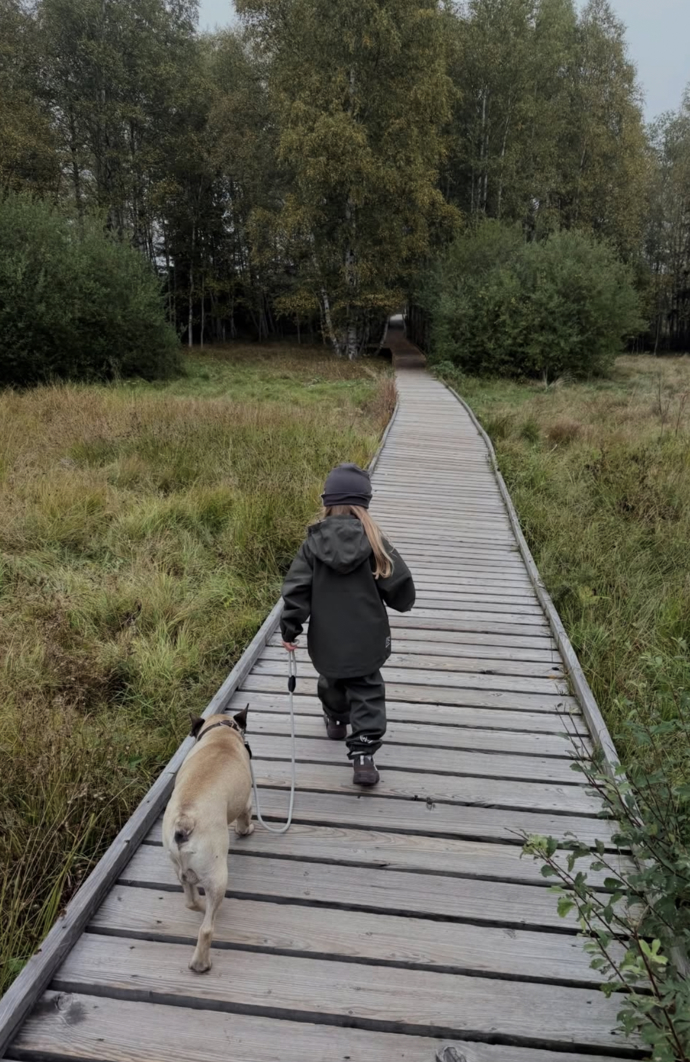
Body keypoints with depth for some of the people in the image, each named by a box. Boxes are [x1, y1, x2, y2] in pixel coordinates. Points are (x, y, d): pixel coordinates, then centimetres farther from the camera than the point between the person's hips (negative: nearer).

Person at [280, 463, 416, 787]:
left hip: (327, 640, 2)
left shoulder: (313, 543, -10)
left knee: (332, 681, 28)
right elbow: (400, 584, -8)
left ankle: (336, 721, 51)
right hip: (367, 638, -2)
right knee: (366, 693, 8)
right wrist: (402, 602, 15)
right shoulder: (373, 541, -12)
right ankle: (363, 754, 0)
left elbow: (296, 588, -10)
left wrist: (289, 629, 0)